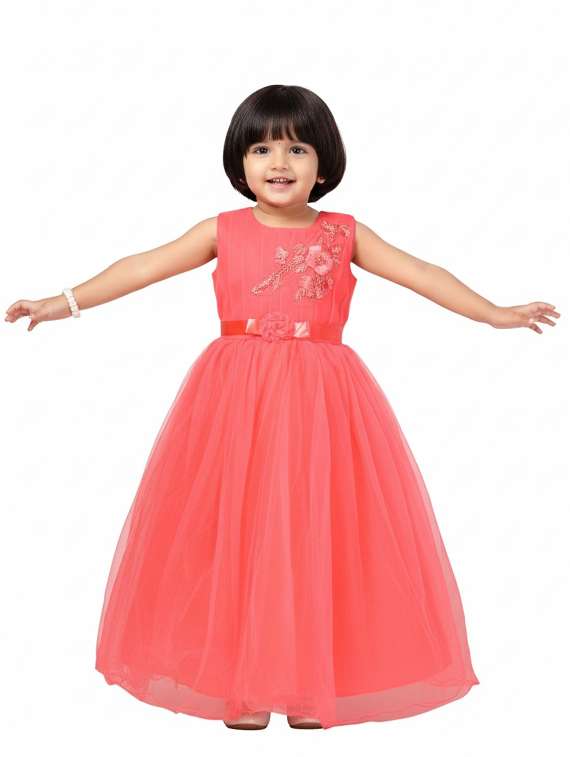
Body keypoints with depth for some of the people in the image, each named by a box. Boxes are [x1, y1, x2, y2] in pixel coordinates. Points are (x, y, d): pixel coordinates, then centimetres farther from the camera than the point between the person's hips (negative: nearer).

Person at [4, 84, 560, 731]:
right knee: (238, 533, 2)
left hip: (320, 399, 0)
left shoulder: (344, 234, 7)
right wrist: (65, 302, -4)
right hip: (238, 395, 0)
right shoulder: (223, 232, 5)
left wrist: (496, 314, 2)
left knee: (314, 533, 2)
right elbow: (142, 268, 2)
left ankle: (311, 682, 17)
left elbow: (419, 274, 5)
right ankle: (241, 683, 15)